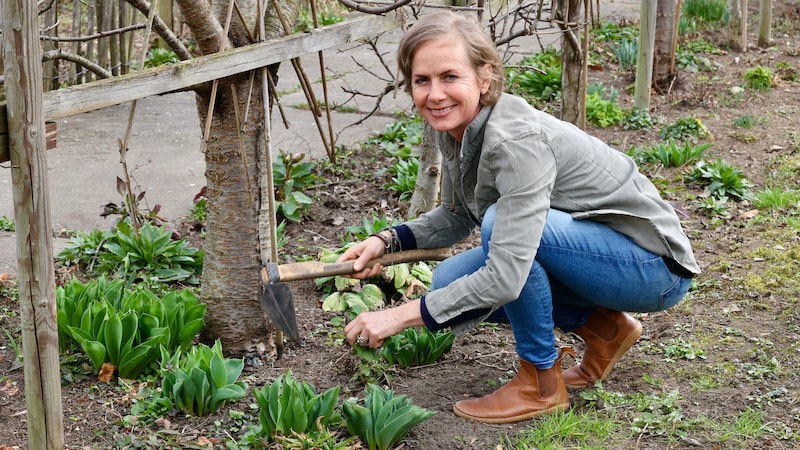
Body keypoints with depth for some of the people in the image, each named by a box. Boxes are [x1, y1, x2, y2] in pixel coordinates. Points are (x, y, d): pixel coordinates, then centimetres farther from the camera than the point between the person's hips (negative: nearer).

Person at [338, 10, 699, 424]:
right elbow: (456, 219, 15)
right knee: (451, 284, -1)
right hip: (592, 255, 9)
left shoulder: (518, 140, -30)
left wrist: (402, 316, -30)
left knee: (501, 221, -29)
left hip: (655, 267, -8)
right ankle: (602, 328, 12)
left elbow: (506, 278, -36)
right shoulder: (456, 130, -4)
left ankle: (542, 384, -11)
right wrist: (387, 242, -2)